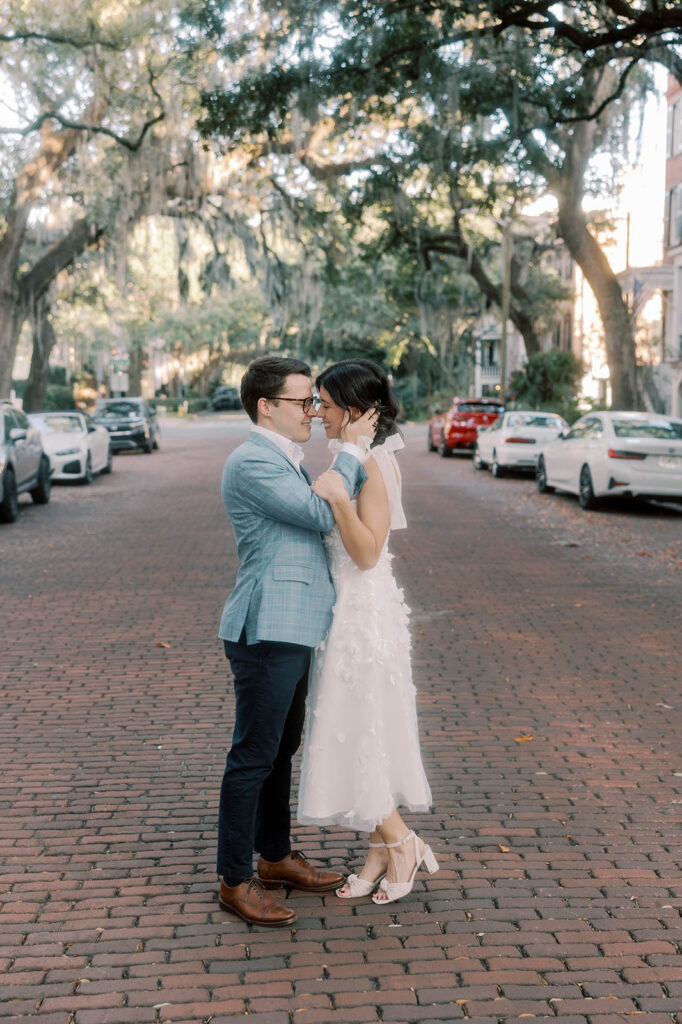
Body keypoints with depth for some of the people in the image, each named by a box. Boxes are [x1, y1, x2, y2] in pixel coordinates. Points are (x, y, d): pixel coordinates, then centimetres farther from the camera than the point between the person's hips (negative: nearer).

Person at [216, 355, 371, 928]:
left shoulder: (284, 462, 18)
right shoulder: (252, 462, -15)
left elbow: (331, 514, 15)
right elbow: (323, 515, -19)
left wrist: (361, 459, 4)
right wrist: (351, 450, -10)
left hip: (291, 632, 10)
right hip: (265, 632, -10)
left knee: (282, 750, 18)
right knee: (254, 757, -3)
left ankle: (275, 857, 31)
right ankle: (236, 881, 6)